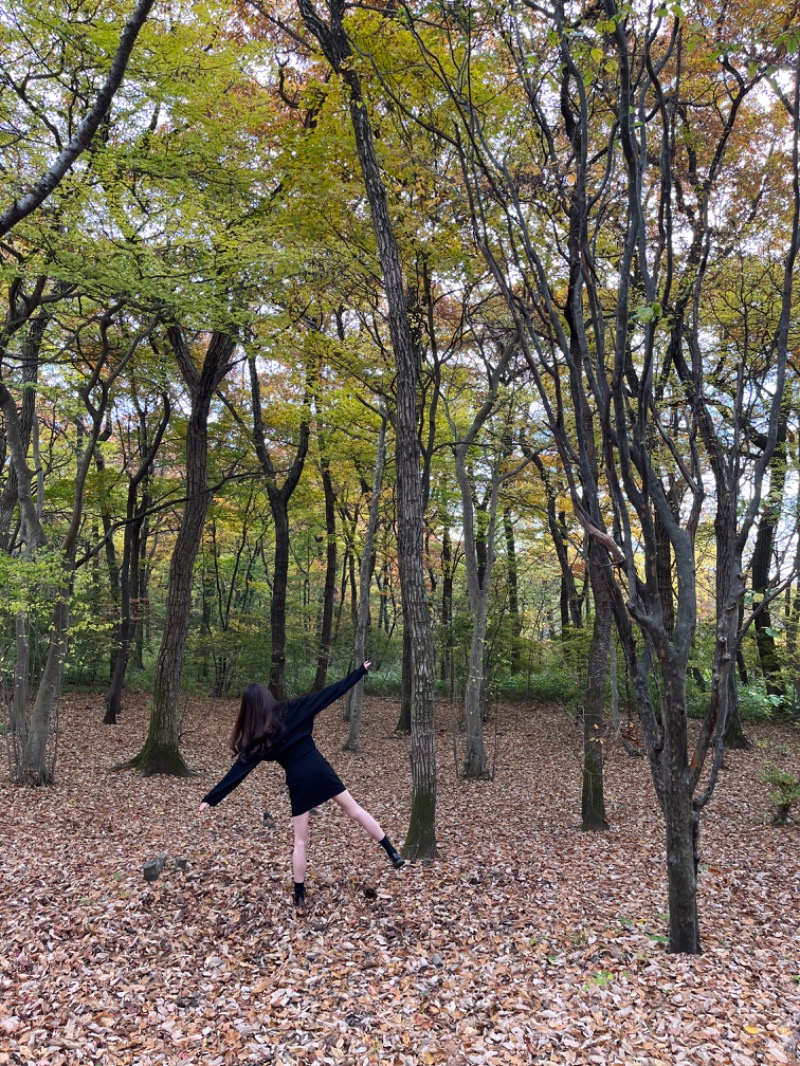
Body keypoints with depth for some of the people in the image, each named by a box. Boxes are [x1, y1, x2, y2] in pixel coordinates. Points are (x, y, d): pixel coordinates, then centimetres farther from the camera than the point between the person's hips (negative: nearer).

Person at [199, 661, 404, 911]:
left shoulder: (256, 738, 0)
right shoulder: (292, 710, 0)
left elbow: (238, 771, -2)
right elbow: (331, 692, 0)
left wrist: (211, 798, 1)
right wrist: (360, 672, 5)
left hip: (298, 780, -1)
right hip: (319, 768, 1)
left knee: (300, 840, 12)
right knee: (354, 809, 14)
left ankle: (300, 897, 18)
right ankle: (394, 854, 17)